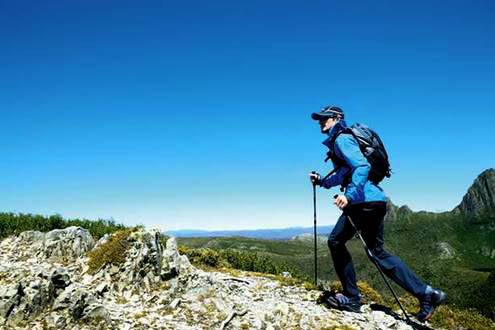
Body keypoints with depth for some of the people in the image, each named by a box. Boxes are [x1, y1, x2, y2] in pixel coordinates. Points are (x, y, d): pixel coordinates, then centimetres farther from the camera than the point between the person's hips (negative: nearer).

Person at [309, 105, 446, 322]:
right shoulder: (336, 141, 23)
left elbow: (362, 166, -23)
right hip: (359, 202, 10)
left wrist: (348, 195, -32)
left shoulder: (342, 138, -7)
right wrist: (321, 181, 26)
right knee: (336, 241, 11)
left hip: (367, 201, -10)